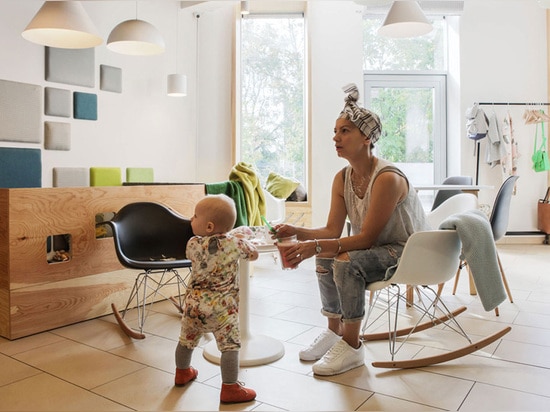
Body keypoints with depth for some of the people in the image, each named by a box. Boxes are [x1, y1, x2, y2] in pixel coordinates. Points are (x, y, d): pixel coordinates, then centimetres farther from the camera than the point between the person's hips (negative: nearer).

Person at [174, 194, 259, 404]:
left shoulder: (192, 244, -5)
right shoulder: (235, 242, -8)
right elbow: (254, 254, 9)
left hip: (194, 305, 4)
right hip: (222, 307, -3)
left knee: (186, 340, 22)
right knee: (230, 346, 2)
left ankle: (182, 372, 44)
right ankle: (230, 388, 4)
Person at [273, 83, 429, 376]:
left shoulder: (388, 178, -28)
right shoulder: (342, 178, -3)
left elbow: (367, 237, -27)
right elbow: (332, 230, -5)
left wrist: (316, 245, -36)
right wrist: (297, 232, -22)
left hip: (407, 251, -8)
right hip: (377, 248, 9)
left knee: (347, 261, -28)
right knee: (325, 258, -2)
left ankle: (352, 347, -11)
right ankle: (335, 331, 12)